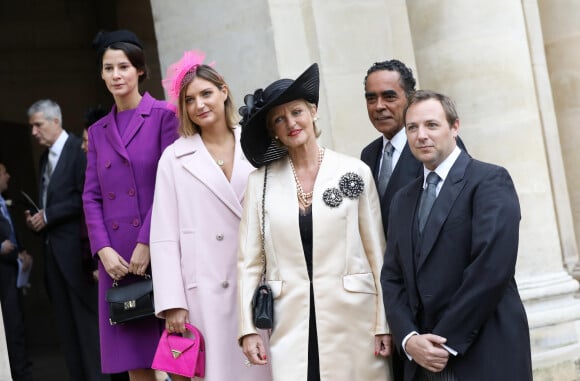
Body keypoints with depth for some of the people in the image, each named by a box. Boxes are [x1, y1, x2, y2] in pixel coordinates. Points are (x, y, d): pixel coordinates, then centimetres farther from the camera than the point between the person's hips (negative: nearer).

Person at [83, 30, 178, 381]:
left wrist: (147, 243, -13)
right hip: (117, 258, 4)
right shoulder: (98, 131, 17)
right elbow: (91, 196, 11)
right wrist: (103, 249, -4)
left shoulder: (163, 116, 1)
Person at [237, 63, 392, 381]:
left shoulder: (355, 172, 0)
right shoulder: (260, 181, 3)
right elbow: (249, 259, 4)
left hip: (352, 319, 0)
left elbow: (377, 251, 1)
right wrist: (248, 327, -1)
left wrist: (384, 322, -2)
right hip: (291, 323, 1)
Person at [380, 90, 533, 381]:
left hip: (486, 357, -5)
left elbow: (492, 268, -17)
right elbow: (392, 278, 9)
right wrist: (408, 338, -7)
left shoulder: (490, 181, -7)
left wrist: (447, 341, -16)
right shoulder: (402, 200, 14)